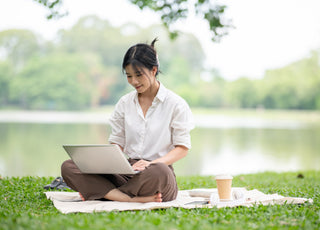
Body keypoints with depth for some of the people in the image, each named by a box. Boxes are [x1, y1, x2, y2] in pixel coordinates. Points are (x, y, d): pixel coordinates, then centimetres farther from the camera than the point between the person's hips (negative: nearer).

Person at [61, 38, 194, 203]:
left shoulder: (176, 104, 2)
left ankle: (101, 192, -23)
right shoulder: (124, 103, 15)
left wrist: (152, 164, -18)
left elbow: (182, 148, 0)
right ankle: (134, 199, -32)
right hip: (125, 173, 4)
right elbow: (117, 144, 16)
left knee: (159, 171, -44)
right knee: (68, 167, -19)